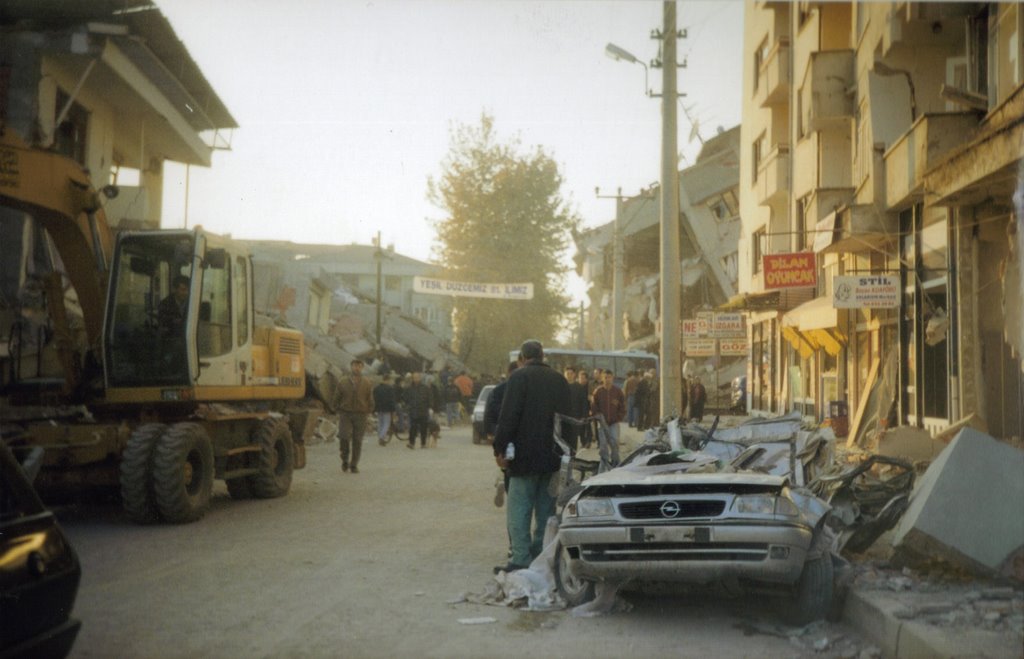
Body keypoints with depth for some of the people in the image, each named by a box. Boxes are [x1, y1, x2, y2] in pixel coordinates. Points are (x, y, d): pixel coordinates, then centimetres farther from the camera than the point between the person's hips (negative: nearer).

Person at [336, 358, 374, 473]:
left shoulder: (366, 384, 6)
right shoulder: (343, 383, 6)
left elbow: (370, 400, 10)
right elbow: (337, 399, 11)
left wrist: (367, 413, 1)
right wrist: (339, 413, 3)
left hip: (360, 415, 1)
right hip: (345, 414, 0)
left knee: (357, 441, 1)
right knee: (344, 436, -16)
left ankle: (354, 465, 11)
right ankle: (345, 460, 6)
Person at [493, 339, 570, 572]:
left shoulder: (519, 377, -7)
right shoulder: (559, 379, 13)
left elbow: (508, 416, -15)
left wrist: (499, 448, -12)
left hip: (526, 457, -6)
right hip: (552, 457, 6)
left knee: (519, 510, -4)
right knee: (546, 510, 11)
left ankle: (521, 560, -10)